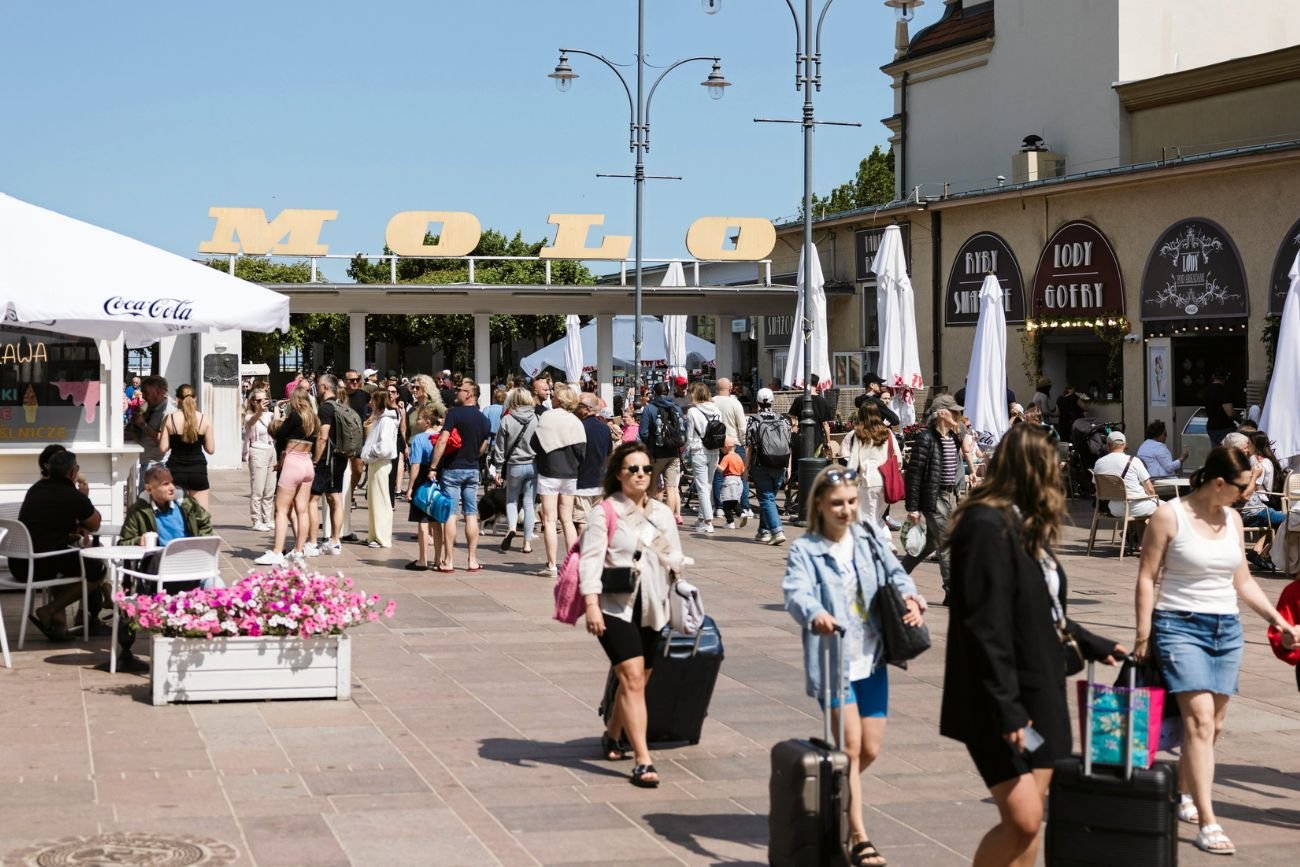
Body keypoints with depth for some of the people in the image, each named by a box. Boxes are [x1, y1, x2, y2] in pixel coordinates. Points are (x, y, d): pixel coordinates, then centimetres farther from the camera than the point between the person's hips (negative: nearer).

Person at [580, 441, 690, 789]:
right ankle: (642, 761, -16)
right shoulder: (605, 512, -6)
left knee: (636, 681, 15)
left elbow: (675, 560, 18)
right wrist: (591, 605, -22)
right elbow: (591, 560, -13)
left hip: (651, 609, 6)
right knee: (632, 678, -15)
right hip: (616, 607, -6)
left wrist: (677, 564, -6)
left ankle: (612, 736, 40)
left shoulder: (662, 513, 12)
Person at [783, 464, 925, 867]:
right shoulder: (805, 550, -7)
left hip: (871, 658, 5)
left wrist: (910, 596, -19)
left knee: (871, 749, 9)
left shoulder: (867, 540, 9)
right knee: (851, 745, -12)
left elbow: (894, 573, 5)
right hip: (832, 660, -5)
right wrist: (814, 615, -45)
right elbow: (796, 592, -22)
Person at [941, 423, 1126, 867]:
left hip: (1039, 690, 9)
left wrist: (1092, 645, 32)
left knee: (1030, 819, 9)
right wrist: (1005, 710, -22)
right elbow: (985, 627, -21)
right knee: (1022, 819, -11)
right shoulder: (987, 527, -17)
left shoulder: (1026, 526, 12)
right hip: (1002, 701, -9)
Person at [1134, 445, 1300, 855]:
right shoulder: (1169, 516, -7)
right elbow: (1147, 577, -5)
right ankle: (1207, 823, -18)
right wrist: (1143, 635, -9)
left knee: (1214, 723, 7)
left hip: (1227, 629, 6)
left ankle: (1184, 795, 28)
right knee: (1200, 718, -16)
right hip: (1180, 625, -6)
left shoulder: (1232, 519, 10)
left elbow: (1243, 581, 18)